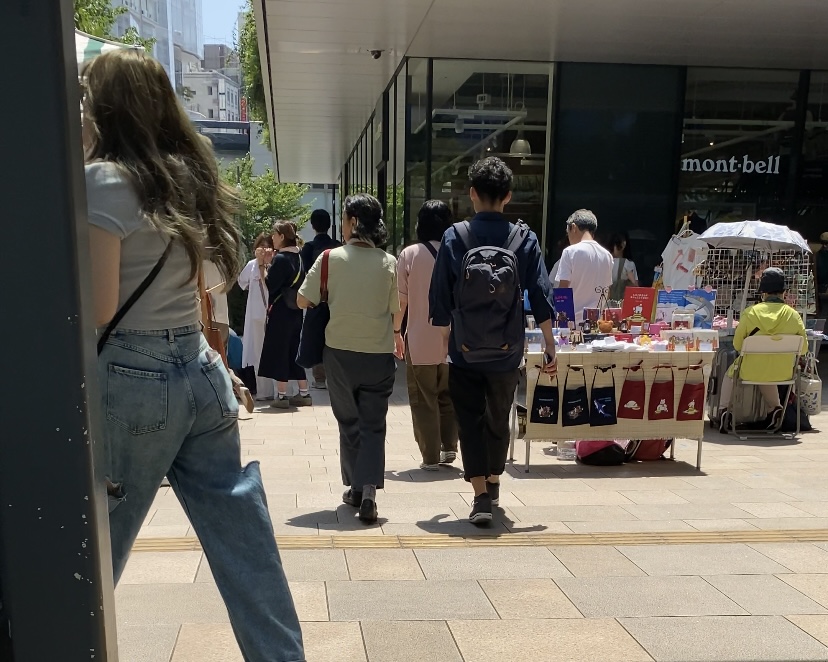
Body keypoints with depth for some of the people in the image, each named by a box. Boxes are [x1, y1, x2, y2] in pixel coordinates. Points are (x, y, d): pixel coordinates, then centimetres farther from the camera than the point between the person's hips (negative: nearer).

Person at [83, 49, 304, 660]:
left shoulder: (104, 180, -9)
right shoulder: (189, 174, 12)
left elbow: (99, 307, -13)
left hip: (131, 378, -7)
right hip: (200, 371, 7)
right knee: (244, 540, 9)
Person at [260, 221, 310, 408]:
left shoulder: (281, 259, -15)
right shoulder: (298, 257, 9)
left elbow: (270, 285, -18)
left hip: (280, 312, -8)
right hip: (295, 312, 8)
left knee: (278, 351, 0)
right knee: (293, 351, 15)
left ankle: (282, 396, 3)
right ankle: (304, 393, 17)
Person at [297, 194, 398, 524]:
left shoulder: (331, 258, -9)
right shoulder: (389, 263, -5)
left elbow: (303, 300, -4)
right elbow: (397, 309, 4)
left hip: (340, 352, 0)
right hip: (379, 354, 0)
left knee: (349, 421, 16)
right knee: (373, 425, 6)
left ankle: (355, 487, 23)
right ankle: (369, 491, -8)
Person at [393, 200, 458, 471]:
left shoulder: (410, 254, -6)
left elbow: (401, 299, -6)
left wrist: (395, 332, 7)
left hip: (420, 339, -2)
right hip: (452, 339, 2)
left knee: (424, 398, 8)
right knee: (448, 395, 20)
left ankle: (431, 456, 10)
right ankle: (449, 446, 19)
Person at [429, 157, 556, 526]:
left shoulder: (454, 237, -7)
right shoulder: (525, 240, -4)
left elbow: (439, 296, -4)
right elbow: (540, 298, -5)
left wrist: (445, 335, 10)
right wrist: (550, 345, 2)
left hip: (464, 349, -2)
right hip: (507, 351, 2)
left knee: (470, 423, 5)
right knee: (499, 420, 20)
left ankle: (481, 497, -3)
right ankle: (493, 485, 37)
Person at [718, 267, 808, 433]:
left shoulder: (750, 313, -12)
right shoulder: (794, 315, -7)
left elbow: (737, 345, -6)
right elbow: (803, 348, 0)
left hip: (751, 371, -2)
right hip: (783, 373, 3)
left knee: (730, 373, 30)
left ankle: (724, 410, 18)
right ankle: (776, 407, 22)